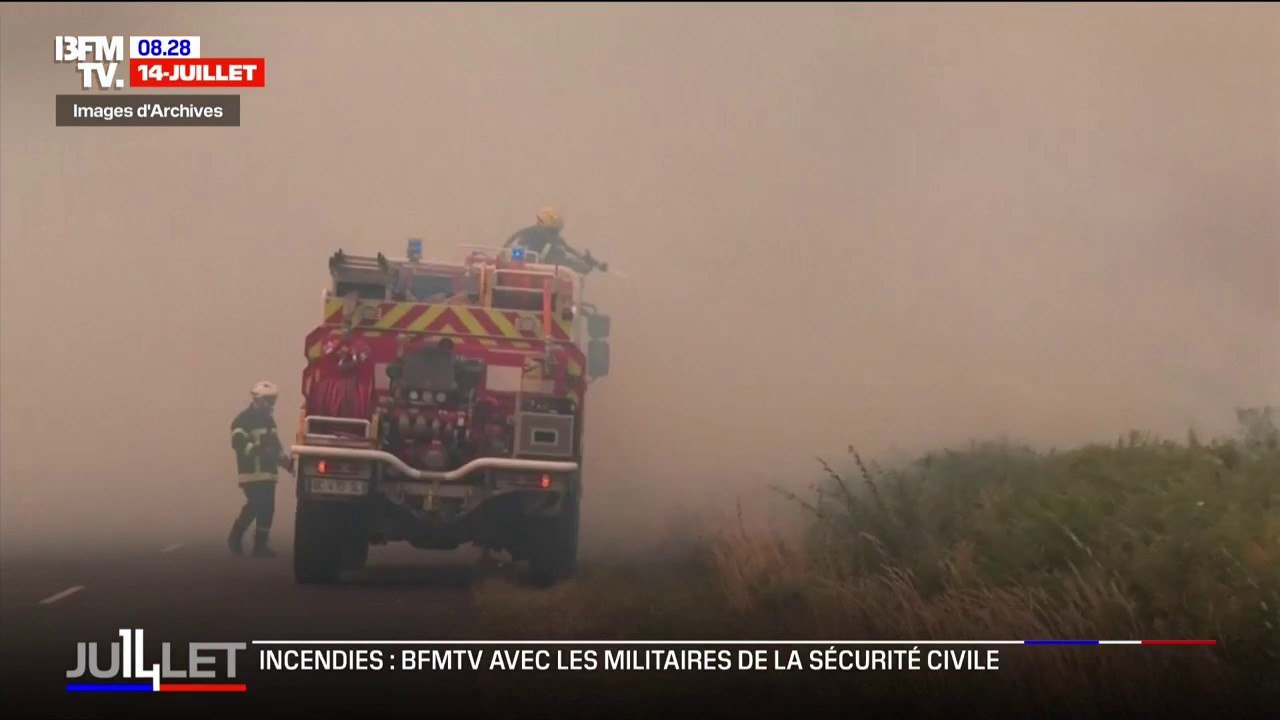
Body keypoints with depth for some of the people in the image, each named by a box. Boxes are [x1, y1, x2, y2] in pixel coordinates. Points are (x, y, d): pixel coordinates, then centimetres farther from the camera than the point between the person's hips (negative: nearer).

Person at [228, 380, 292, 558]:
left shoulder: (268, 419, 19)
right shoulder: (243, 419, -8)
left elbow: (275, 444, 27)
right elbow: (238, 442, -19)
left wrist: (287, 462, 18)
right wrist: (256, 448, -34)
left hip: (268, 471, 8)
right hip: (251, 471, -8)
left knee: (267, 508, 4)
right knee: (254, 505, -16)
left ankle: (260, 545, 12)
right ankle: (235, 538, -2)